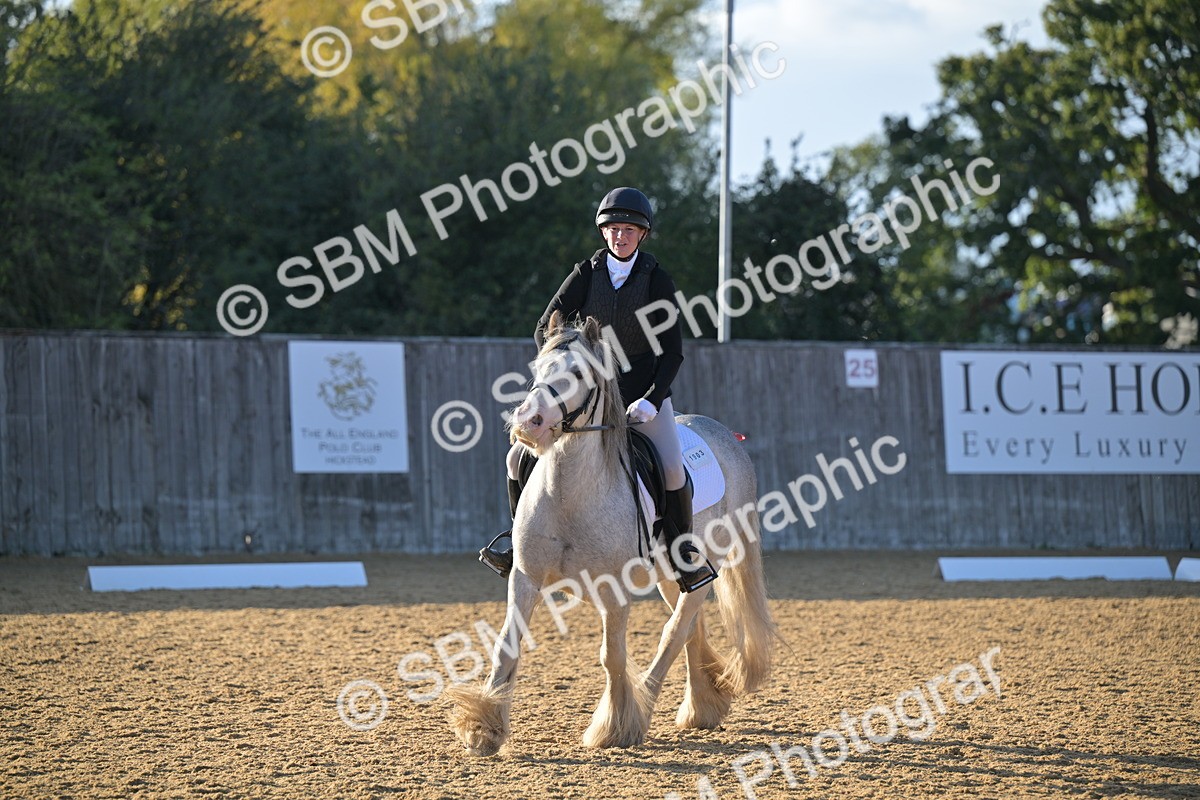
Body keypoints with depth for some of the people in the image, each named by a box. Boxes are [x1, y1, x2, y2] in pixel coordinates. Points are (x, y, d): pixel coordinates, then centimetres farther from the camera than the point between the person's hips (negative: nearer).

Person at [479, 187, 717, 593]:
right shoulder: (585, 275, -2)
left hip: (644, 389, -2)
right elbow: (546, 329, -1)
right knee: (520, 457, -9)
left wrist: (653, 400, -19)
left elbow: (672, 351, -6)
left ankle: (683, 552, 1)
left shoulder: (657, 281, -6)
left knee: (673, 471, -23)